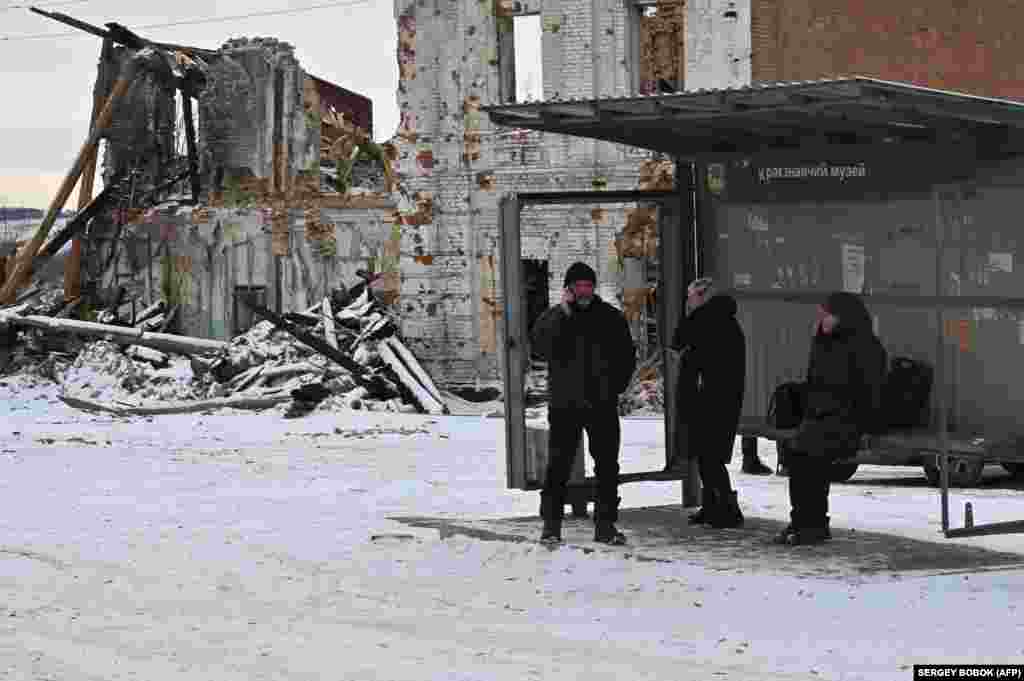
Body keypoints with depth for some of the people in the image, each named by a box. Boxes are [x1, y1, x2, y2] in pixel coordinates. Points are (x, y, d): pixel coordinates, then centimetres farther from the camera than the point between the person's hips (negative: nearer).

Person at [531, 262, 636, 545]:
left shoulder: (611, 317, 10)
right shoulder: (553, 317, 4)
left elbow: (628, 356, 17)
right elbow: (541, 346, -15)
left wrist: (615, 387, 5)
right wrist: (564, 314, -19)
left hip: (603, 405, 2)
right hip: (564, 405, -2)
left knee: (607, 466, 4)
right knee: (558, 465, -6)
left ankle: (605, 525, 11)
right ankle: (551, 525, 0)